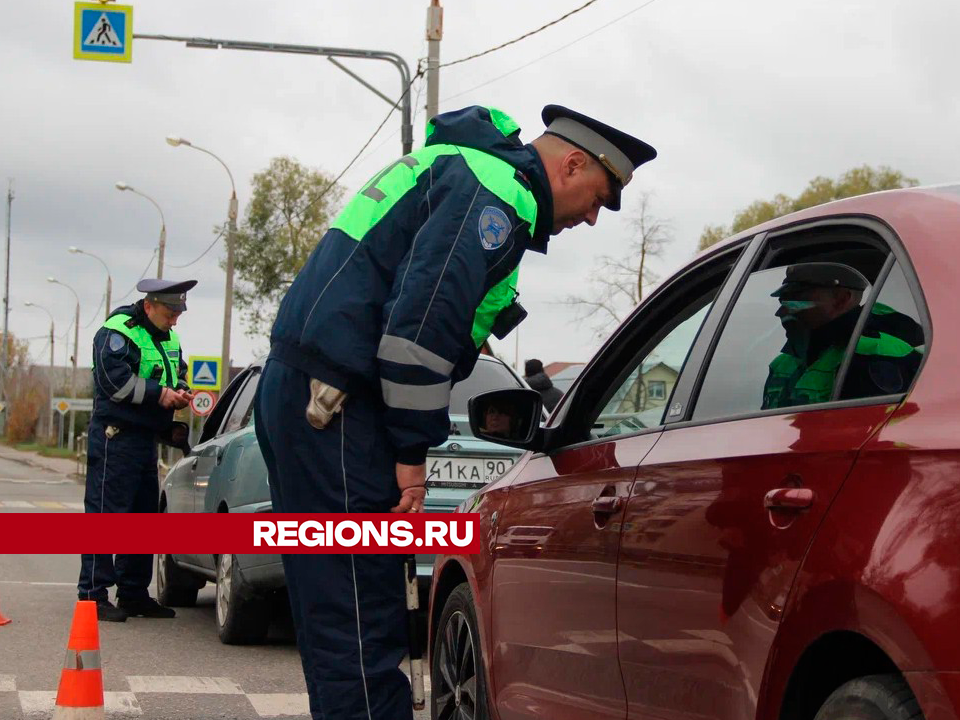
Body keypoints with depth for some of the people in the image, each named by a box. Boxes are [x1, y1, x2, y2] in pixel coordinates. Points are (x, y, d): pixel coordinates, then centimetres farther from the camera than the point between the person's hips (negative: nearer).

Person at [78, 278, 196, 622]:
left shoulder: (169, 339, 16)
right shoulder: (118, 332, -11)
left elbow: (178, 373, 26)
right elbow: (115, 380, -21)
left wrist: (179, 391, 3)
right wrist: (159, 393, -18)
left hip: (147, 438, 9)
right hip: (115, 436, -9)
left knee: (144, 513, 11)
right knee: (106, 511, -9)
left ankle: (134, 594, 19)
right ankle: (93, 594, -7)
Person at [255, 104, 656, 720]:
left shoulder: (465, 167, 24)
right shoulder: (495, 190, -10)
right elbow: (424, 318, -20)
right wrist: (413, 449, -15)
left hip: (295, 392, 11)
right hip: (336, 408, -11)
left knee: (335, 612, 15)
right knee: (361, 622, -11)